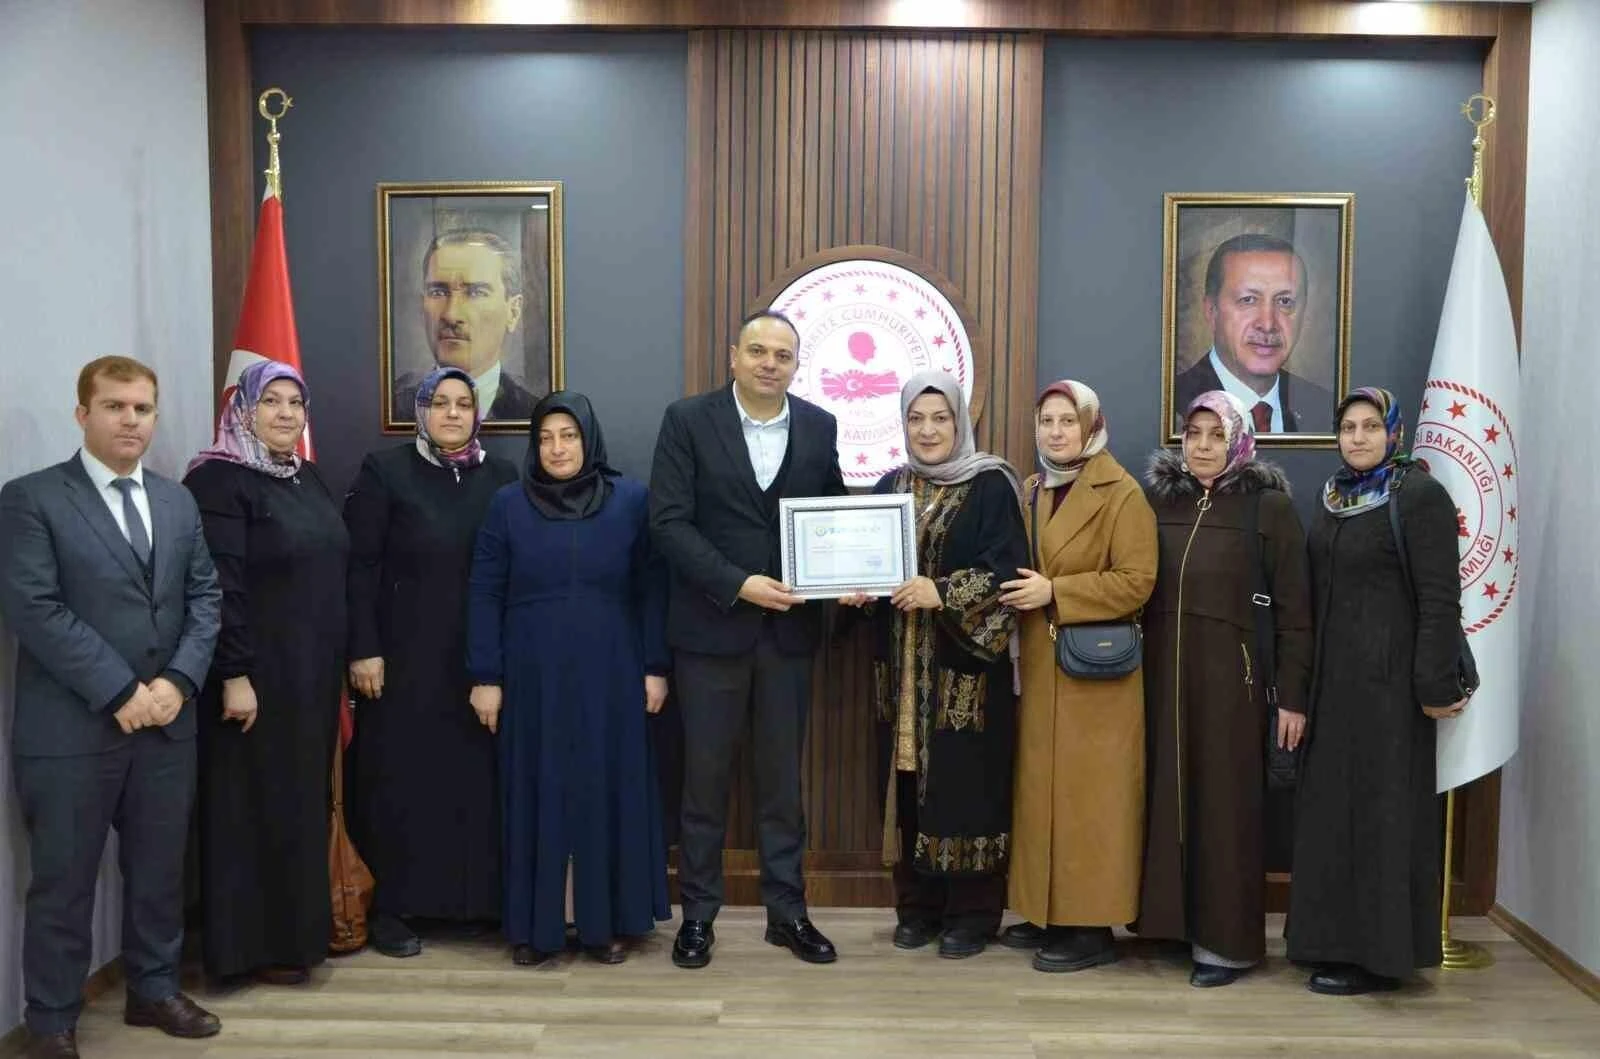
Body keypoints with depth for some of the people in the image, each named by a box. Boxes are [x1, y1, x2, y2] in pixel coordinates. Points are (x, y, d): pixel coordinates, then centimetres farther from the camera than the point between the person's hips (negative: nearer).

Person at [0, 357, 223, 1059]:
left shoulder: (178, 504, 13)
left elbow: (204, 598, 8)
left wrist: (178, 682, -8)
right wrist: (119, 692, -16)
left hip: (167, 724, 5)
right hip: (69, 730, -5)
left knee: (159, 871, 15)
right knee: (62, 883, 8)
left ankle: (153, 990, 33)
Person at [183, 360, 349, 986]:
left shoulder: (308, 478, 12)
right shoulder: (219, 481, -11)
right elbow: (219, 588, -18)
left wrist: (342, 662, 14)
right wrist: (234, 675, -22)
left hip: (313, 672, 8)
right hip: (258, 673, -8)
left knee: (304, 798, 14)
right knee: (258, 802, 1)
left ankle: (299, 927, 26)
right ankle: (253, 943, 13)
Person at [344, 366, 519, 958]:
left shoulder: (502, 477, 8)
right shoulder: (385, 472, 0)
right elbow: (359, 567, -4)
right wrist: (363, 649, -11)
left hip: (484, 661, 2)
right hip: (407, 658, -2)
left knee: (479, 775, 4)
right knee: (401, 777, 3)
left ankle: (483, 898, 18)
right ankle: (392, 907, 15)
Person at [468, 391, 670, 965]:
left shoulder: (631, 500, 1)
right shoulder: (508, 504, 1)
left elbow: (651, 590, 2)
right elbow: (484, 595, 1)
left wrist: (656, 668, -2)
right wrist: (485, 677, -4)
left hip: (609, 677, 0)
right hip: (533, 677, 0)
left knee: (607, 792, 6)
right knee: (538, 795, 5)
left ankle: (606, 921, 17)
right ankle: (534, 924, 15)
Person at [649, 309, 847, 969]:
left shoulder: (819, 427, 6)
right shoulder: (688, 420, -4)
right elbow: (668, 520, -10)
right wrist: (737, 584, -19)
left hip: (789, 628, 3)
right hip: (711, 625, -2)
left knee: (783, 775, 12)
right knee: (705, 774, 8)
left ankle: (787, 910, 25)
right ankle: (698, 913, 22)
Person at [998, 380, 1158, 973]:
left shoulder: (1122, 494, -8)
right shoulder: (1031, 491, 14)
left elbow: (1136, 581, -14)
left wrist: (1053, 593, -18)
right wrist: (1018, 590, 5)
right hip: (1038, 668, 7)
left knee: (1088, 794, -2)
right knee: (1040, 788, 10)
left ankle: (1093, 927, 6)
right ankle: (1047, 912, 20)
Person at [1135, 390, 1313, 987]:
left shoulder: (1269, 505, -4)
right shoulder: (1159, 499, 8)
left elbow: (1294, 608, -5)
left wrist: (1292, 696, -8)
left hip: (1232, 677, -4)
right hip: (1164, 675, 4)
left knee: (1226, 803, 2)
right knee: (1169, 796, 9)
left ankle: (1229, 939, 13)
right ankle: (1176, 919, 22)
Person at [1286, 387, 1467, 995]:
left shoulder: (1420, 497, -10)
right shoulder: (1335, 499, 11)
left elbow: (1440, 599, -14)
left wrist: (1435, 686, -18)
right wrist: (1303, 681, 13)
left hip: (1388, 677, -7)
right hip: (1334, 676, 7)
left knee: (1380, 805, -1)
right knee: (1333, 801, 11)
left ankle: (1379, 952, 10)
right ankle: (1339, 938, 23)